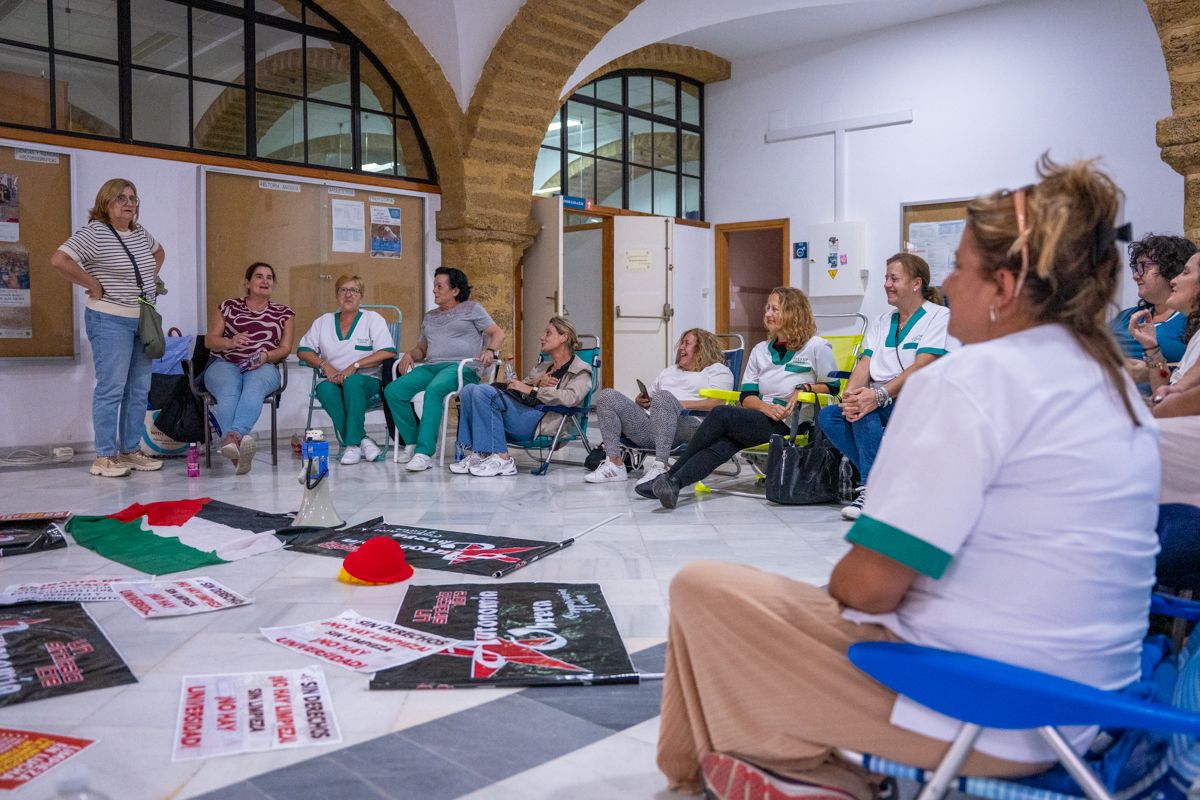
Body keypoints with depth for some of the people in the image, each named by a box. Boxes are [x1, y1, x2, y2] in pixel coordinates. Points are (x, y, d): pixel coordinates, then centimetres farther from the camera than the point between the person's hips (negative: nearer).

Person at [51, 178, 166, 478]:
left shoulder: (140, 233, 11)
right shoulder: (94, 233, -12)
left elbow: (158, 252, 33)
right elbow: (59, 260, -23)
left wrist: (152, 279, 18)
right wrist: (94, 285, -16)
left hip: (144, 321, 8)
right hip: (110, 321, -8)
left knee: (139, 390, 9)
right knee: (111, 389, -6)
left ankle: (130, 451, 17)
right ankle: (104, 457, 1)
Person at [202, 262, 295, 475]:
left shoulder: (284, 313, 21)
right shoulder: (228, 306, 19)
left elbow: (285, 348, 11)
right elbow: (209, 339, 12)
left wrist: (266, 356, -11)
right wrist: (230, 342, -10)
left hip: (264, 367, 0)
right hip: (224, 364, 0)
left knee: (253, 388, -38)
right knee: (228, 392, -36)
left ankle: (232, 437, -61)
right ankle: (237, 440, -61)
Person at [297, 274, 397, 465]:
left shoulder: (373, 319, 9)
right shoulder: (323, 322, 19)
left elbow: (388, 353, -6)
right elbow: (304, 351, 14)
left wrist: (354, 366, -15)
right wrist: (325, 366, -6)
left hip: (366, 380, -2)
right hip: (333, 380, 3)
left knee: (352, 382, -37)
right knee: (325, 389, -33)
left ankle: (353, 443, -34)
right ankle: (362, 440, -33)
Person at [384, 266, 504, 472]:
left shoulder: (471, 308, 14)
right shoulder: (429, 316, 30)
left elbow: (498, 333, 8)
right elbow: (422, 349, 32)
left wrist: (491, 351, -13)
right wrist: (410, 354, 8)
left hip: (461, 367, -6)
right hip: (431, 366, 6)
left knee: (433, 391, -39)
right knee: (392, 391, -21)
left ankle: (424, 452, -41)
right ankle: (412, 443, -12)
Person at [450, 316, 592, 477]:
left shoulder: (581, 370, 8)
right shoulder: (543, 366, 33)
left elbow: (571, 397, -13)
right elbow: (517, 388, 21)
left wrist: (532, 389, -11)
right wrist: (536, 383, 1)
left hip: (543, 423, -8)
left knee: (484, 391, -23)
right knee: (470, 389, -8)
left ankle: (501, 458, -23)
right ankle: (472, 453, -15)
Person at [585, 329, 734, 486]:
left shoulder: (718, 370, 18)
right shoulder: (670, 370, 39)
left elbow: (717, 403, -1)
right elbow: (646, 395, 34)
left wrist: (683, 404, -11)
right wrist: (640, 400, 9)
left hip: (687, 424, -6)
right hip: (647, 424, 7)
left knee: (663, 397, -38)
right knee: (607, 396, -11)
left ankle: (660, 466, -43)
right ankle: (614, 463, -20)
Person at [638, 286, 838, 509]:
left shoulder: (817, 347, 5)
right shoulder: (760, 350, 20)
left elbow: (833, 387, 8)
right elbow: (747, 397, 13)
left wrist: (804, 388, -11)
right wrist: (765, 407, -9)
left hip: (791, 425, -6)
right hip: (761, 418, 6)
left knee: (721, 414, -26)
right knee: (723, 444, -28)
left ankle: (671, 476, -18)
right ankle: (673, 484, -45)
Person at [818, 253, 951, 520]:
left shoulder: (939, 316, 0)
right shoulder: (881, 321, 20)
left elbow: (922, 367, -15)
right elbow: (865, 364, 7)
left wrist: (879, 395, -28)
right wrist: (850, 394, -15)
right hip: (878, 404, 7)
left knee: (865, 412, -34)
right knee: (827, 416, -20)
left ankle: (871, 488, -23)